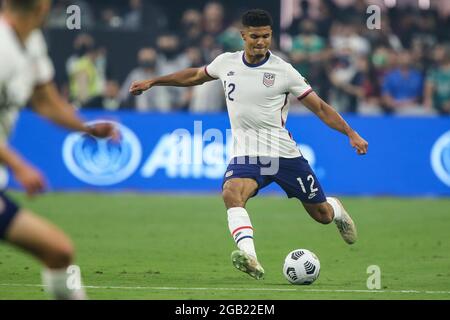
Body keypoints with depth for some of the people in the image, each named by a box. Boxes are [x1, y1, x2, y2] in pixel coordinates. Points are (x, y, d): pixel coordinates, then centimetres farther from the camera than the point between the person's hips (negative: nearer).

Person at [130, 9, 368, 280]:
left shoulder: (283, 71, -7)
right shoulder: (226, 62, 2)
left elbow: (319, 107, -2)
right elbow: (195, 76, 23)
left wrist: (351, 134, -11)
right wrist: (153, 82, 25)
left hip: (285, 154, -1)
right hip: (247, 155, 1)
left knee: (321, 215, 9)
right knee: (231, 194, -33)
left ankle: (336, 210, 49)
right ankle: (250, 258, -47)